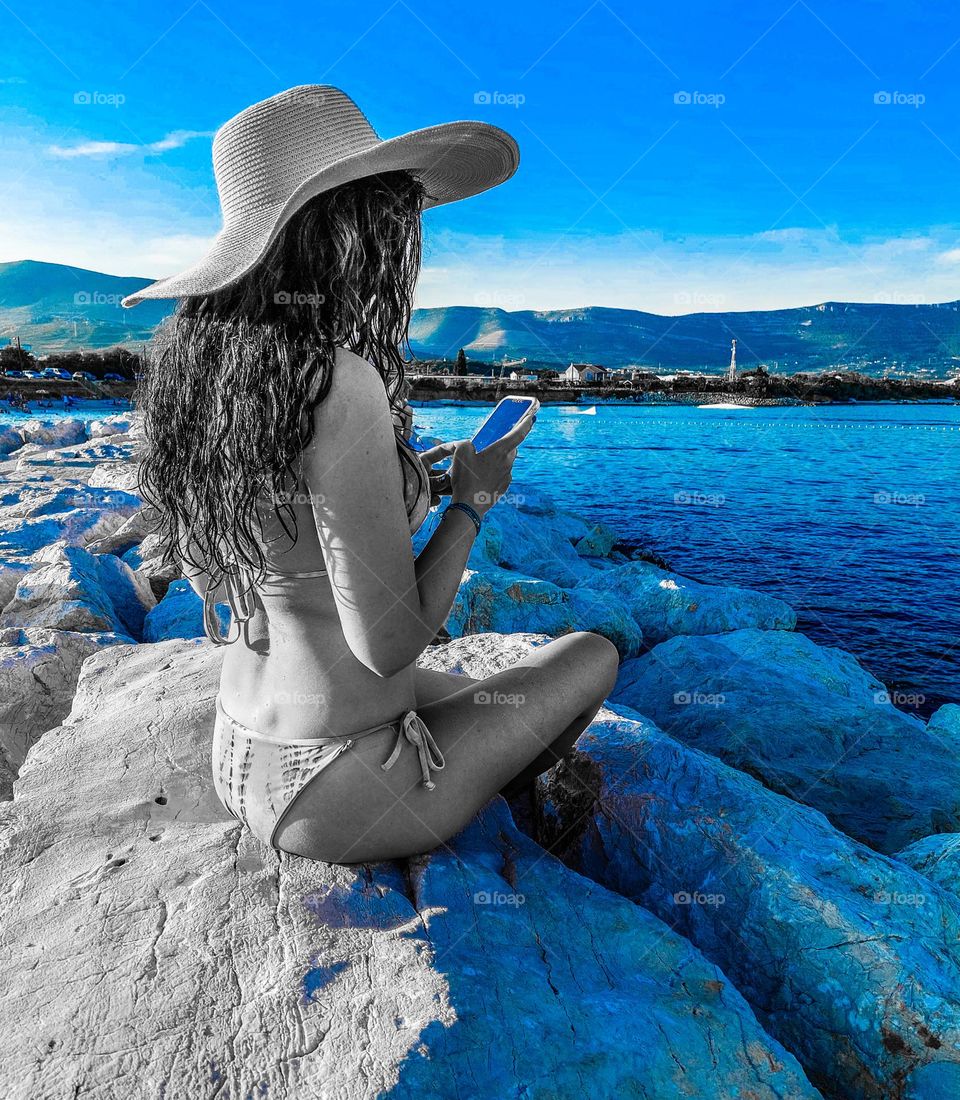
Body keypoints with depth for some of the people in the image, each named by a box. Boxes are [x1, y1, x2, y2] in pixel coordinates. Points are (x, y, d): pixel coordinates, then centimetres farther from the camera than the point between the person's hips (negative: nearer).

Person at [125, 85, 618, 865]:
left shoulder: (196, 360, -1)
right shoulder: (338, 384, -28)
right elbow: (389, 643, -24)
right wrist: (472, 502, -8)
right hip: (330, 793, -8)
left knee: (492, 699, 35)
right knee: (593, 656, 15)